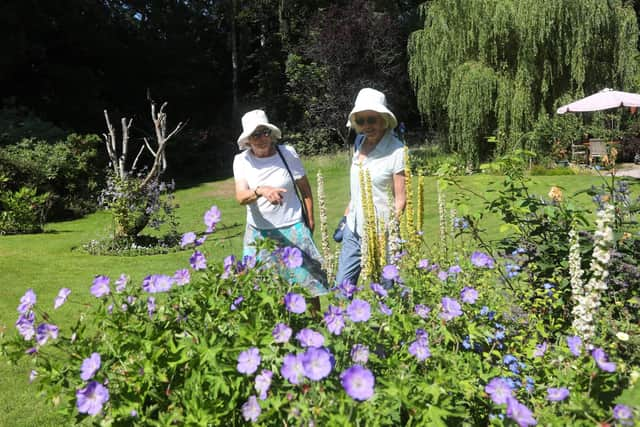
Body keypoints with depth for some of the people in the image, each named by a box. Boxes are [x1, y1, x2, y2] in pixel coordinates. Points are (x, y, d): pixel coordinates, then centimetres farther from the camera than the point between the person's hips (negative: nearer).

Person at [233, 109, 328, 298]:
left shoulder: (288, 153, -6)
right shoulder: (241, 160, -4)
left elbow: (304, 186, 4)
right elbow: (240, 197, -18)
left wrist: (310, 218, 3)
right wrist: (261, 190, -38)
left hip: (292, 229, -1)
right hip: (258, 233, 2)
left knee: (308, 282, 2)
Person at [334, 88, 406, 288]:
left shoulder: (396, 151, -15)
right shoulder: (360, 143, 5)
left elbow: (401, 200, -13)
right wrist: (345, 217, 15)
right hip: (353, 230, 7)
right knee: (341, 286, 13)